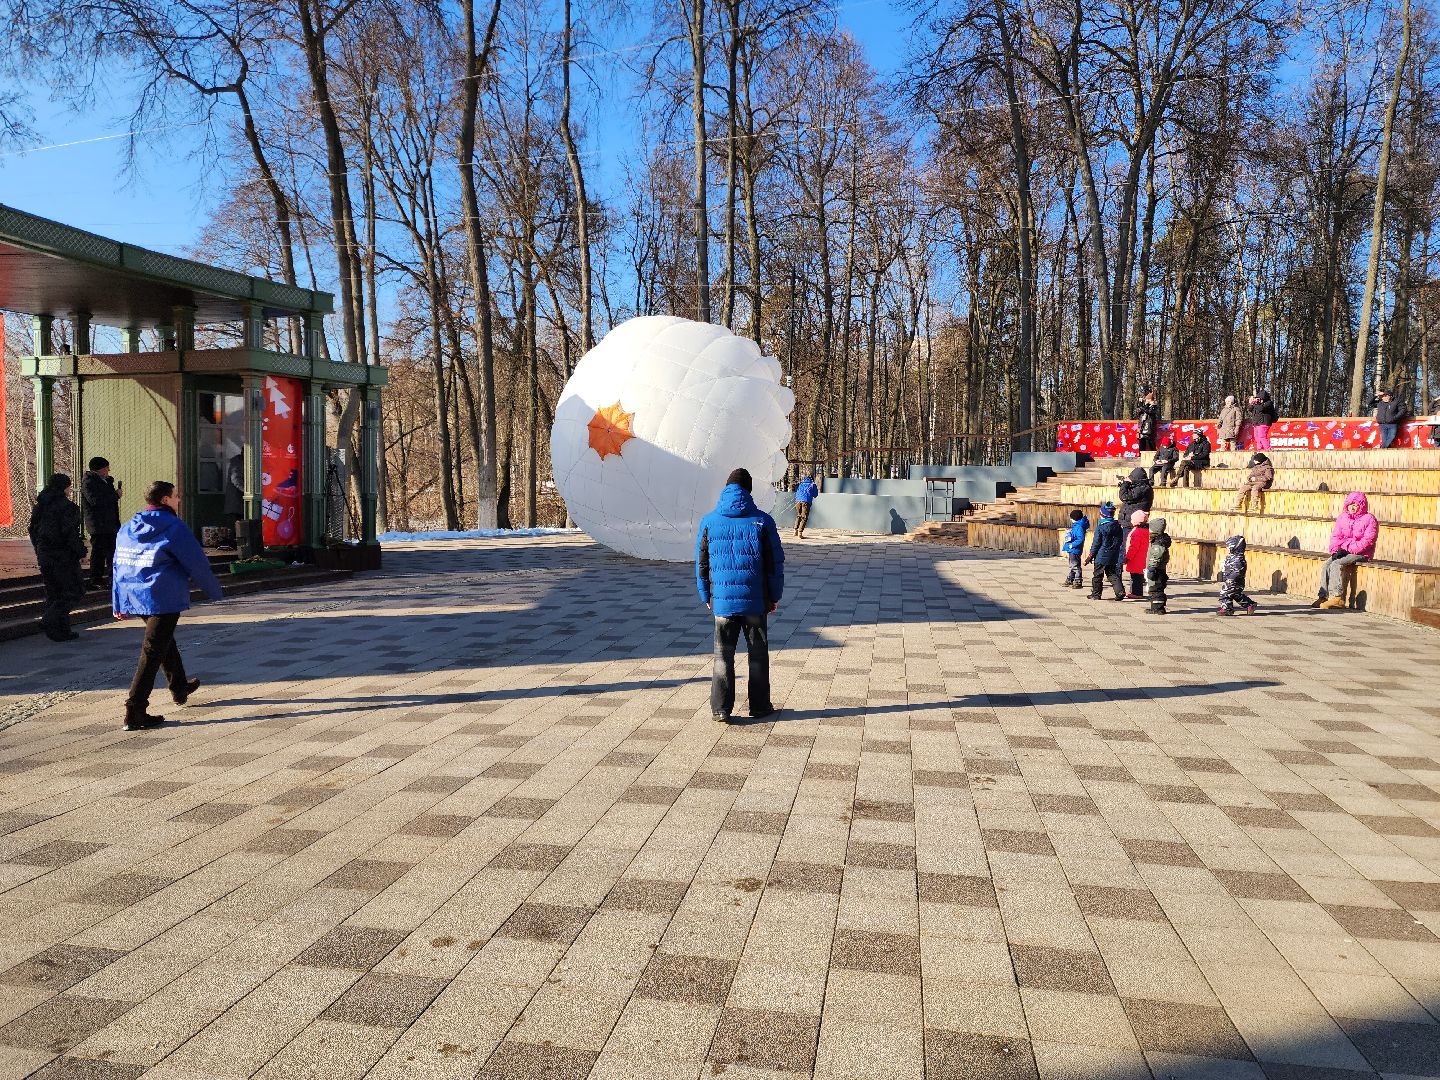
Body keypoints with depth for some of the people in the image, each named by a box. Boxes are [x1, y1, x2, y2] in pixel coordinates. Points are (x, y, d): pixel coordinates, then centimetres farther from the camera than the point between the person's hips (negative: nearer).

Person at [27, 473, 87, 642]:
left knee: (53, 592, 12)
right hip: (64, 556, -8)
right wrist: (81, 552, -10)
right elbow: (70, 534, -18)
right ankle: (50, 620, -14)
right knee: (74, 590, 1)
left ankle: (62, 631, 13)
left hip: (44, 556, 8)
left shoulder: (39, 507, 10)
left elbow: (33, 531, 14)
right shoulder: (67, 507, -13)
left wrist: (39, 551, 22)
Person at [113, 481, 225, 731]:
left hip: (134, 598, 8)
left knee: (164, 640, 27)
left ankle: (180, 688, 44)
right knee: (152, 653, -6)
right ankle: (135, 713, -9)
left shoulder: (128, 528, 13)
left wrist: (119, 604, 22)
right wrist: (215, 593, 4)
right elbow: (198, 564, -10)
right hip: (163, 598, -8)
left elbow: (119, 565, 16)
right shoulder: (174, 527, -10)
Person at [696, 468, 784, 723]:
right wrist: (775, 596, 9)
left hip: (722, 600, 1)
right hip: (756, 600, -1)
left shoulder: (709, 521, -1)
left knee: (723, 654, 9)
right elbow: (775, 562, -1)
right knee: (758, 654, 12)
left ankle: (721, 709, 8)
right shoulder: (762, 520, -4)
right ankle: (759, 706, 19)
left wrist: (706, 597, 16)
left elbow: (701, 563, 5)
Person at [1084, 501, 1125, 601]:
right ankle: (1120, 591, -3)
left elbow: (1096, 544, -11)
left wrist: (1090, 556, -2)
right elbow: (1121, 542, 11)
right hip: (1114, 558, 6)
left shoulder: (1100, 528, -15)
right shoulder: (1118, 526, 3)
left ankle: (1096, 594, 12)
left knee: (1097, 576, 6)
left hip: (1101, 556, -6)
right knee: (1113, 575, 12)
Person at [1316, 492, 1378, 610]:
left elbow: (1367, 541, -14)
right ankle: (1324, 596, -21)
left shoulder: (1370, 519, -6)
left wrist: (1347, 550, -20)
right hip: (1342, 552, 6)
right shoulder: (1342, 517, 14)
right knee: (1326, 565, -19)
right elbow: (1335, 535, 10)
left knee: (1337, 564, -30)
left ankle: (1337, 597, -32)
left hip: (1360, 554, -6)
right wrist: (1335, 550, -9)